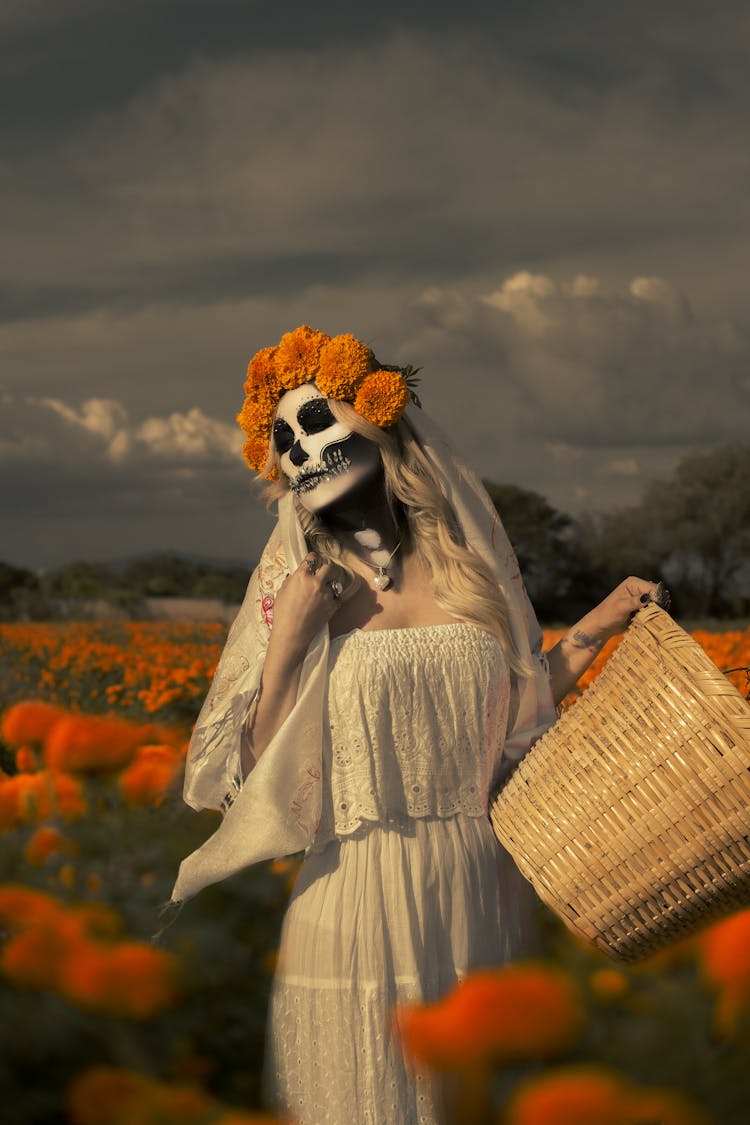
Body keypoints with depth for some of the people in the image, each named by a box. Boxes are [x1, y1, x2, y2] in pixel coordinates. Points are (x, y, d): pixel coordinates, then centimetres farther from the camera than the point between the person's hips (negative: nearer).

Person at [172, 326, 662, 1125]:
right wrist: (287, 642, -15)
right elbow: (257, 775, -6)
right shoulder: (301, 588, -2)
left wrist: (596, 629, 10)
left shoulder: (465, 566, 5)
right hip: (359, 898, -3)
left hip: (475, 887, 3)